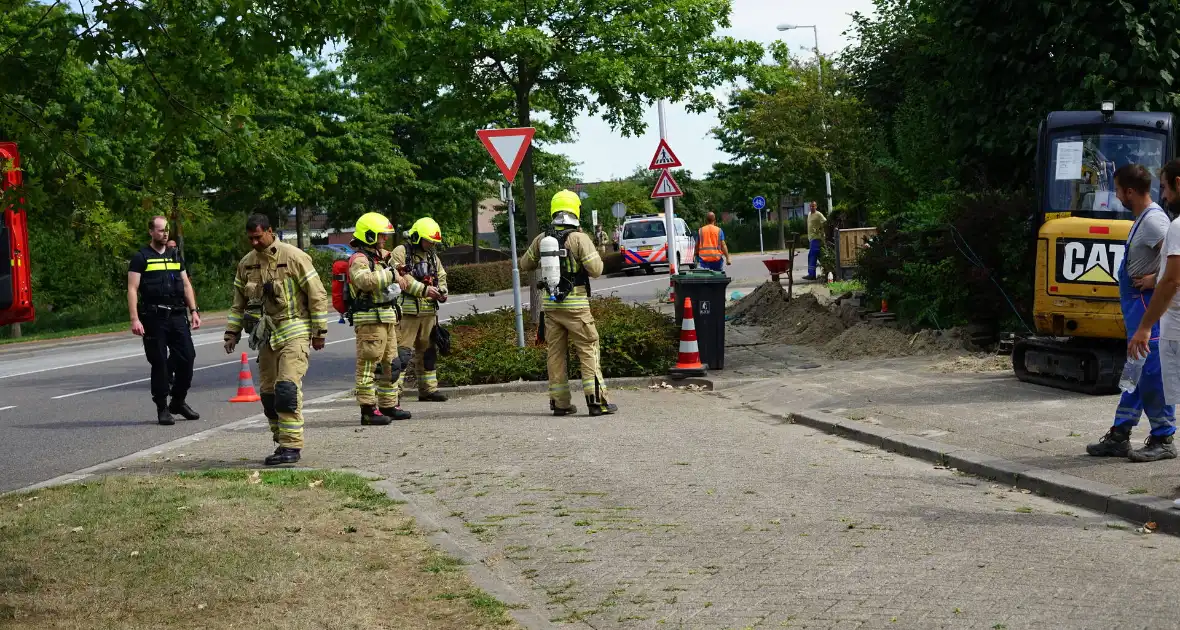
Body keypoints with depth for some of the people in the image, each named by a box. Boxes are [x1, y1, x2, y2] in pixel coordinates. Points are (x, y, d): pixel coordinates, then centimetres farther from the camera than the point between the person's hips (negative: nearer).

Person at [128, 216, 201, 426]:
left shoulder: (175, 256, 17)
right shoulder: (141, 258, 0)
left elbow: (186, 285, 20)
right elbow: (132, 289, -5)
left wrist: (193, 311, 10)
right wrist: (135, 319, -15)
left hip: (177, 316, 5)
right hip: (154, 318, -5)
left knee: (187, 357, 0)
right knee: (159, 363, -1)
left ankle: (178, 401, 17)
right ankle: (162, 408, 8)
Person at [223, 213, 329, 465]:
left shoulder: (293, 257, -10)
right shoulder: (246, 263, 8)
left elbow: (317, 295, -7)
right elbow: (239, 302, 19)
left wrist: (319, 332, -7)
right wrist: (232, 332, 11)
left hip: (294, 333, -6)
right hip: (267, 335, 6)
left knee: (287, 387, -17)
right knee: (269, 393, 6)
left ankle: (292, 446, -14)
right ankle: (282, 442, 17)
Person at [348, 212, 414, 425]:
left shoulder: (380, 256, 19)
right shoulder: (359, 259, -12)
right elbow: (366, 281, -31)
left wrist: (399, 277, 18)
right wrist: (391, 274, -27)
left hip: (387, 317, 10)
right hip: (370, 319, -10)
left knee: (390, 363, 15)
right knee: (368, 363, -9)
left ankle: (388, 405, 24)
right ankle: (368, 409, -11)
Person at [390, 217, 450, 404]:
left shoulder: (432, 256, 18)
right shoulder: (401, 253, -6)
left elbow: (441, 276, 25)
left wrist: (441, 292, 3)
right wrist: (424, 290, -22)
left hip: (429, 311, 8)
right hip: (407, 311, -8)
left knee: (428, 350, 13)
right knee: (402, 350, -11)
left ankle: (428, 389, 22)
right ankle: (394, 390, -11)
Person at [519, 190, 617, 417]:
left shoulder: (541, 239, 4)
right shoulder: (579, 238, -11)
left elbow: (525, 265, 16)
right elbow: (596, 270, -14)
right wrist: (595, 255, 6)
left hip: (551, 304, 4)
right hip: (576, 304, -4)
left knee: (556, 353, 10)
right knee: (588, 351, 0)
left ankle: (559, 402, 11)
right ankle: (597, 400, -5)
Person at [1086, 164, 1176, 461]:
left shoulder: (1153, 219, -16)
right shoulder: (1142, 219, 14)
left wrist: (1156, 280, -20)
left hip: (1148, 304, -11)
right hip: (1136, 304, 11)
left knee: (1152, 373, -7)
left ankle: (1163, 440, 0)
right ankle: (1119, 436, 18)